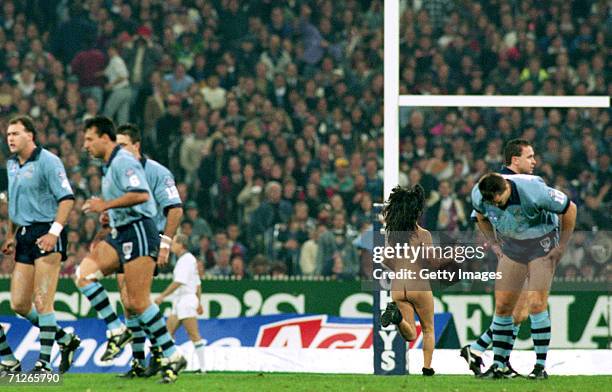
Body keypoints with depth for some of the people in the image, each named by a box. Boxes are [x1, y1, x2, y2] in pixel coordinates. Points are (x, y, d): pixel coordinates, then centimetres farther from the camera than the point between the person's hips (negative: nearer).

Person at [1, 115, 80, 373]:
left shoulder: (47, 161, -9)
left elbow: (67, 198, -14)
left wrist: (54, 232, -23)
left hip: (46, 234, -8)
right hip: (24, 236, 8)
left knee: (42, 302, -10)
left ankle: (44, 363, -5)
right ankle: (66, 340, 22)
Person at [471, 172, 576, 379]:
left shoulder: (534, 192, -30)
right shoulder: (478, 195, -15)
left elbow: (570, 209, -16)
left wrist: (562, 246, -10)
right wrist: (495, 244, 8)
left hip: (542, 245, -5)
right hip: (511, 247, 5)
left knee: (536, 304, -14)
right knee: (502, 306, -1)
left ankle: (540, 366, -7)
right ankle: (498, 366, 6)